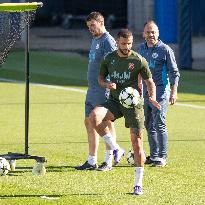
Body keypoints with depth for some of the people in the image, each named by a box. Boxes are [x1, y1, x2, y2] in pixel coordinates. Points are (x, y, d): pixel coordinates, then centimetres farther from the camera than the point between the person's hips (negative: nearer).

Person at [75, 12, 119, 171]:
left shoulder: (108, 41, -11)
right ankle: (92, 162, 14)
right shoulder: (95, 40, 17)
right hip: (92, 89, 10)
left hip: (104, 90, -10)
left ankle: (108, 162, 1)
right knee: (89, 122, 9)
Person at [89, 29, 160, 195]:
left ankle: (138, 184, 6)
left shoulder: (138, 61, -5)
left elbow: (150, 82, 1)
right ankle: (115, 149, -11)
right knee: (94, 116, -29)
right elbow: (101, 77, 16)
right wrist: (107, 84, -9)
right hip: (114, 101, 2)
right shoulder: (109, 58, 4)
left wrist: (152, 97, -20)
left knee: (137, 142, -5)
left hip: (134, 103, -2)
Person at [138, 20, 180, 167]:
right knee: (149, 126, 10)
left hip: (160, 92, -6)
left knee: (160, 124, -10)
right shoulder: (141, 49, 12)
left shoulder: (165, 50, -6)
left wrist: (174, 92, -12)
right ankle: (154, 155, 18)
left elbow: (174, 72, -5)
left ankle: (162, 157, -6)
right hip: (145, 92, 7)